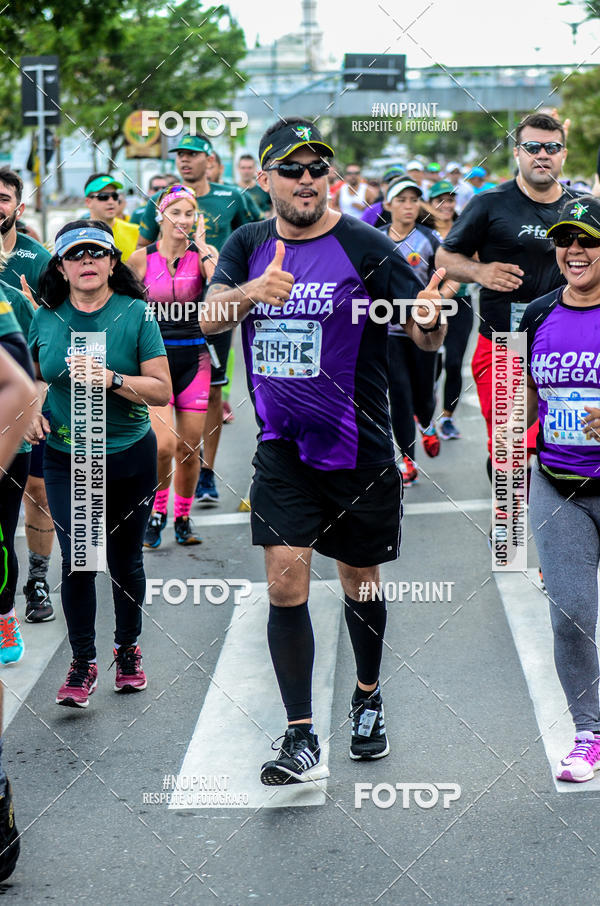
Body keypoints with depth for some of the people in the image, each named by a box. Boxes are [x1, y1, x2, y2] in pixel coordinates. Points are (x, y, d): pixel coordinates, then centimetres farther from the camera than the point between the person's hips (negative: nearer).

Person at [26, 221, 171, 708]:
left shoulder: (136, 314, -6)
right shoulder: (45, 319, 1)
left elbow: (162, 391, -9)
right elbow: (32, 380, 17)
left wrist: (112, 378, -23)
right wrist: (33, 413, -3)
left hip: (129, 456, -1)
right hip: (66, 457, 1)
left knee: (125, 559, 10)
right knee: (77, 559, -7)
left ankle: (128, 648, 32)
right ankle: (83, 660, 9)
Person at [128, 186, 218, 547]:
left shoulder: (204, 255, 1)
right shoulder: (142, 259, 0)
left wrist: (202, 246, -15)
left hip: (194, 358, 1)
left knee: (189, 450, 5)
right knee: (164, 445, -16)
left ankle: (183, 518, 25)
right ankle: (157, 512, 7)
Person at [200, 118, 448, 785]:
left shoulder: (365, 247, -9)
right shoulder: (249, 245, 3)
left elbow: (426, 337, -13)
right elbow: (209, 317, -12)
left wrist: (430, 319, -38)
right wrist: (250, 293, -33)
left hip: (359, 451, -2)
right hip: (282, 449, 2)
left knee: (359, 586, 12)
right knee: (285, 584, -8)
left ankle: (368, 698, 39)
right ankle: (301, 742, -2)